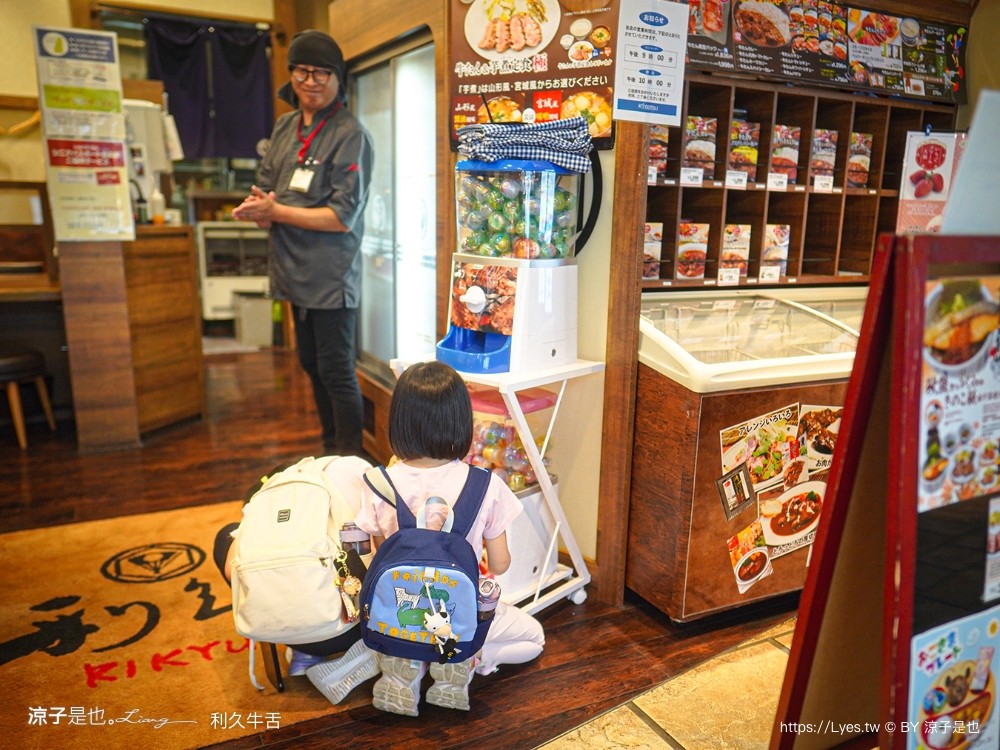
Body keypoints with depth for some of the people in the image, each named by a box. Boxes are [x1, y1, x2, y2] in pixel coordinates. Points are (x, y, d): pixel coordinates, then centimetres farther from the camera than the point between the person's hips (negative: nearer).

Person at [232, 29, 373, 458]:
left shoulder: (350, 135, -12)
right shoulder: (285, 126, 11)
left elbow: (342, 216, -18)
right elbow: (264, 187, 11)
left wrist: (275, 211, -15)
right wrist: (260, 208, -12)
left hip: (331, 276, -8)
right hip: (296, 273, 8)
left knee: (336, 372, -1)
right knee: (311, 364, 18)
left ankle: (350, 462, 15)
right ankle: (331, 449, 35)